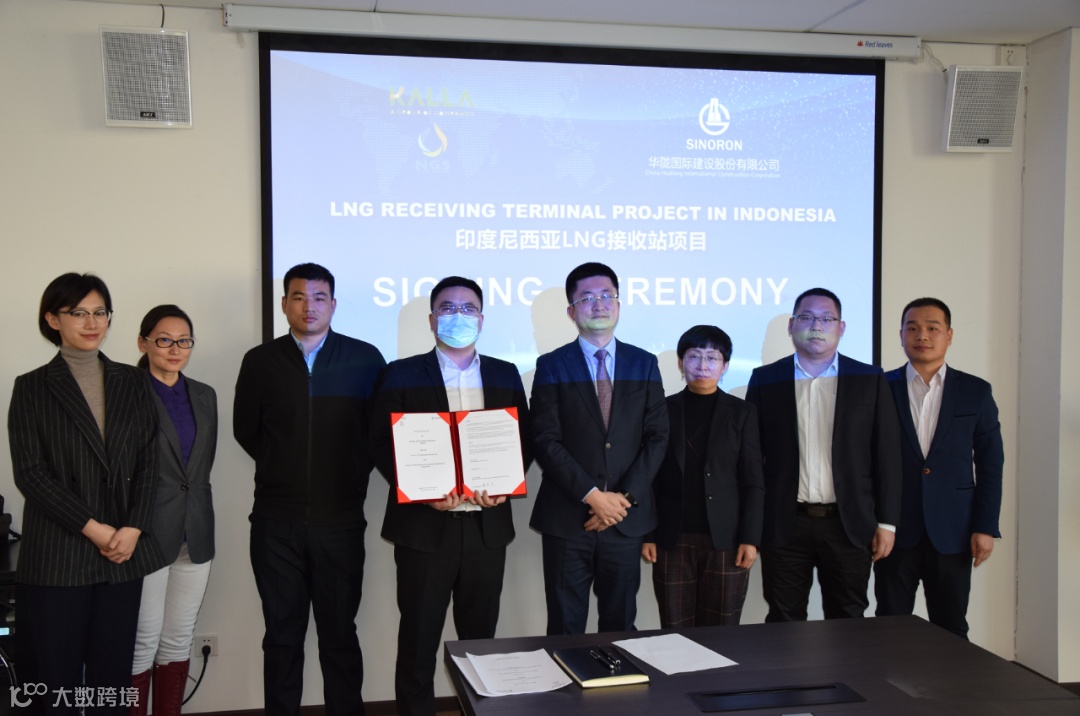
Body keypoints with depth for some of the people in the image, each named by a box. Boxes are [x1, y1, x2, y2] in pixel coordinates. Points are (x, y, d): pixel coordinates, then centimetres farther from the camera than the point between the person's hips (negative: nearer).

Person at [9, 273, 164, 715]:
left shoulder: (131, 382, 10)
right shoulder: (32, 388, 2)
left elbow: (148, 461, 6)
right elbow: (30, 472, -6)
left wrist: (133, 528, -7)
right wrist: (91, 528, -12)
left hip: (124, 552, 2)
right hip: (59, 554, -2)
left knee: (113, 674, 6)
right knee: (58, 675, 4)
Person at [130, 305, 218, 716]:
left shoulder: (204, 396, 12)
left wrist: (199, 515, 12)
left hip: (196, 533, 5)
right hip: (148, 533, -5)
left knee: (179, 640, 11)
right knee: (144, 642, 0)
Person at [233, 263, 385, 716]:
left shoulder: (365, 359, 0)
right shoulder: (260, 361, 3)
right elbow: (245, 430, 12)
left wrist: (357, 474, 4)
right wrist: (284, 470, 12)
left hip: (341, 520, -1)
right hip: (276, 521, 1)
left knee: (340, 635, 8)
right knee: (282, 635, 11)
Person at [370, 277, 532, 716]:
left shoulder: (505, 375, 9)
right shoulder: (402, 375, 1)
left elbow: (524, 440, 9)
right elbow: (382, 445, -2)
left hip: (486, 525, 3)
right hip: (424, 524, -2)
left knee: (481, 638, 12)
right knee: (418, 641, 5)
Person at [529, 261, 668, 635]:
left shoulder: (644, 364, 8)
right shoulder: (552, 366, 1)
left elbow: (657, 437, 3)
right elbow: (546, 442, -6)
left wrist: (626, 496, -8)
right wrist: (592, 495, -13)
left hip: (626, 517, 2)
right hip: (567, 518, -2)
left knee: (620, 626, 11)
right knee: (565, 628, 5)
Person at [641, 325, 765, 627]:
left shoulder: (742, 413, 5)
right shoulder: (663, 410, 6)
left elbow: (753, 482, 3)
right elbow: (651, 479, 6)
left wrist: (750, 538, -5)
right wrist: (646, 534, 0)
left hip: (726, 541, 0)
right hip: (673, 541, 1)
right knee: (675, 633, 4)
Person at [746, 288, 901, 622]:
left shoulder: (870, 380, 4)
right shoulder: (765, 380, 4)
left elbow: (887, 454, 3)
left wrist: (887, 521, -1)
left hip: (849, 525, 0)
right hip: (784, 525, 0)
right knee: (784, 625, 7)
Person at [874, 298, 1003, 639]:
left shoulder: (976, 392, 4)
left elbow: (990, 463, 4)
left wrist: (985, 527, -2)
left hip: (952, 533, 1)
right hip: (895, 531, 0)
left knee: (951, 632, 8)